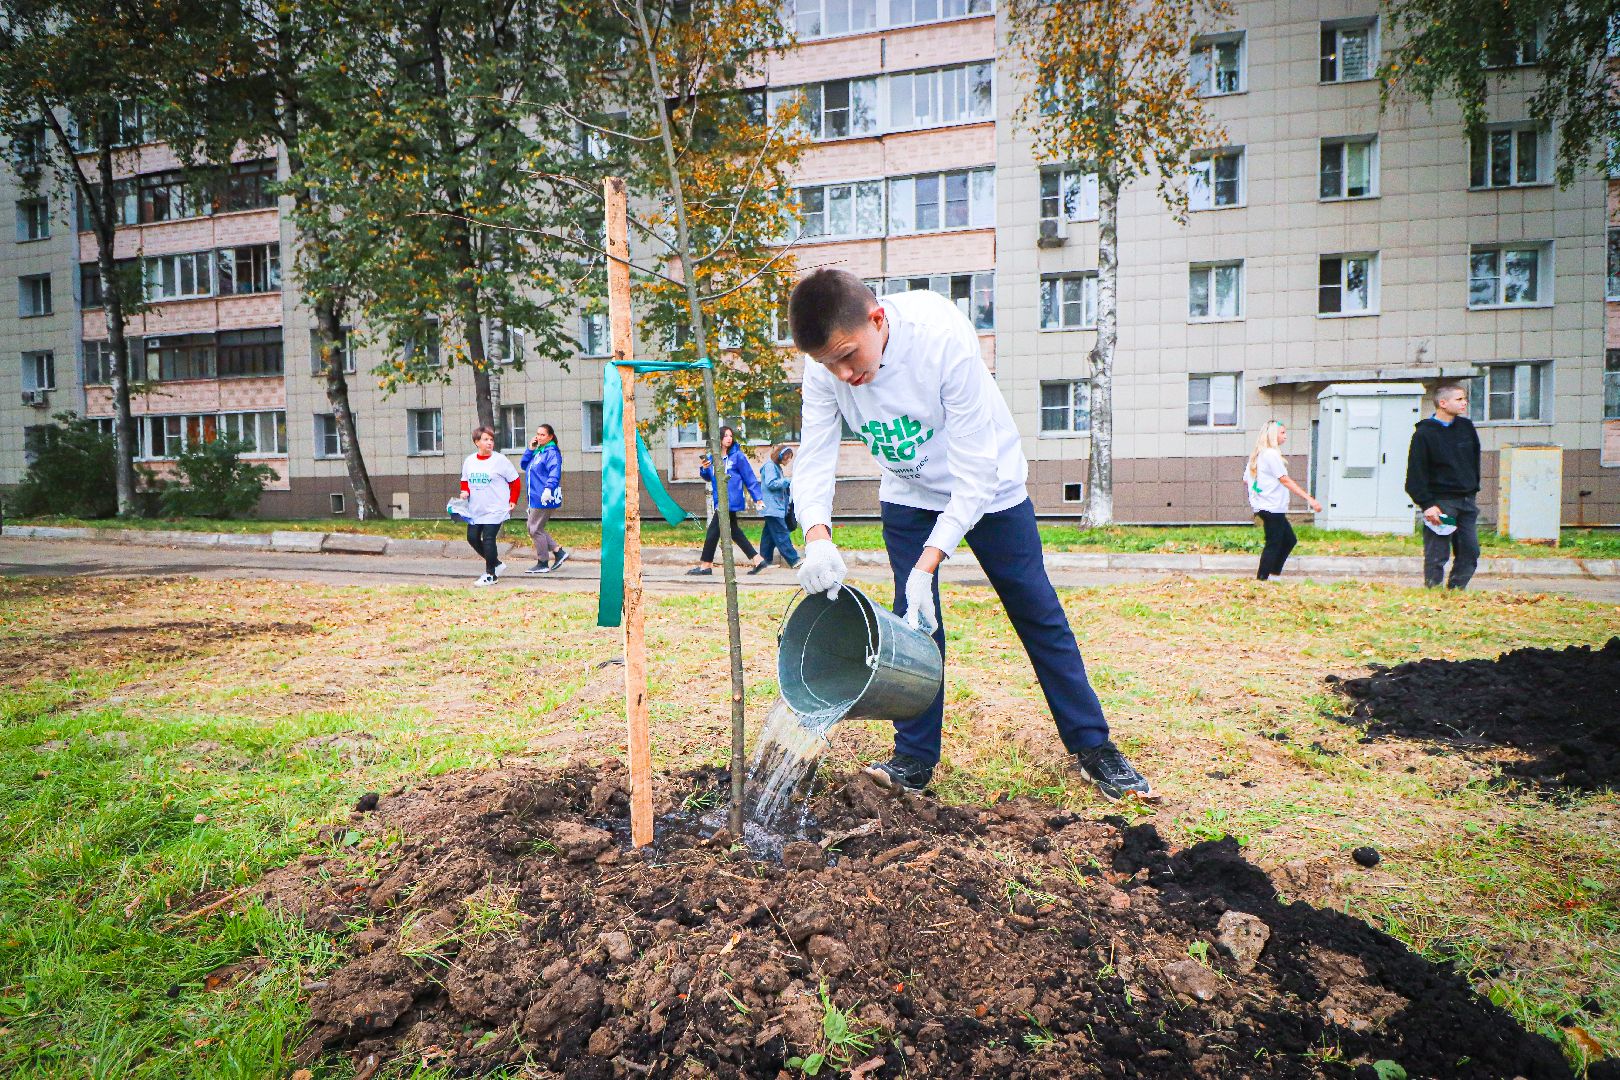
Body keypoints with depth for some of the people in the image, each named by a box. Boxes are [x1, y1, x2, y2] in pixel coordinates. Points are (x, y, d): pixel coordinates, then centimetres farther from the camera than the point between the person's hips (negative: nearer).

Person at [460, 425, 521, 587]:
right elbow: (465, 481, 20)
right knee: (472, 537, 6)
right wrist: (465, 491, -1)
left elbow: (516, 481, -2)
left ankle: (490, 574, 6)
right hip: (475, 510, 6)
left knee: (489, 540, -8)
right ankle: (496, 563, 25)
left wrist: (513, 501, -3)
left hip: (495, 510, -6)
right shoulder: (469, 461, 6)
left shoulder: (500, 460, -8)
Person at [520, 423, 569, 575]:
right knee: (533, 528, 14)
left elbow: (554, 472, -25)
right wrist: (530, 449, 5)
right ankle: (559, 552, 17)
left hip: (545, 498, -10)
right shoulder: (537, 452, 17)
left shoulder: (552, 452, -12)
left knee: (536, 530, -3)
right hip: (535, 498, 10)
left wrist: (548, 488, -40)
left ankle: (543, 564, 8)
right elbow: (524, 466, 17)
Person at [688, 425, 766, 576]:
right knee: (734, 531, 12)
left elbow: (750, 478, -5)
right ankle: (756, 559, 19)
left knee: (713, 531, -5)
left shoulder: (737, 456, -7)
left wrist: (757, 498, -5)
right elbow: (708, 477, 18)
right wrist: (705, 469, -4)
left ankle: (706, 565, 5)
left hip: (731, 500, -7)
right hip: (720, 501, 7)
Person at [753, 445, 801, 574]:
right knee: (782, 534, -8)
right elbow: (770, 483, -17)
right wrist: (788, 481, -14)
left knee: (769, 535, 9)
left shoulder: (777, 467, 22)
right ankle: (793, 561, -8)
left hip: (777, 507, 10)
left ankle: (764, 561, 11)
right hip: (773, 508, -10)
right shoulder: (770, 466, -8)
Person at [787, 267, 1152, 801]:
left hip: (988, 488, -3)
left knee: (1039, 614, 4)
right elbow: (813, 460, -21)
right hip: (909, 497, 3)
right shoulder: (827, 366, -22)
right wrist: (817, 535, -42)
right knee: (914, 622, -2)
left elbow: (975, 467, -34)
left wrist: (928, 564, -40)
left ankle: (1093, 747, 18)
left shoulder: (943, 334, -35)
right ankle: (914, 760, 11)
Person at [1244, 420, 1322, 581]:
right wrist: (1309, 498, -22)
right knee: (1273, 545, -4)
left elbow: (1246, 480, 17)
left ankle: (1272, 574, 17)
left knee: (1289, 540, 16)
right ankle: (1262, 579, -1)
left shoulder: (1258, 454, 14)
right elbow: (1285, 480, -19)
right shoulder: (1271, 454, -14)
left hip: (1263, 506, 10)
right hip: (1273, 507, -10)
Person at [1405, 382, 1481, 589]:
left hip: (1467, 501, 6)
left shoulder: (1466, 426, 10)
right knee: (1437, 556, -4)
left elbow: (1475, 461, 20)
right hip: (1440, 502, -6)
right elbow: (1415, 473, -12)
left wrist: (1473, 490, 15)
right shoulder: (1424, 433, -9)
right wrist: (1426, 504, -18)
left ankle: (1456, 590, 16)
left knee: (1470, 552, 6)